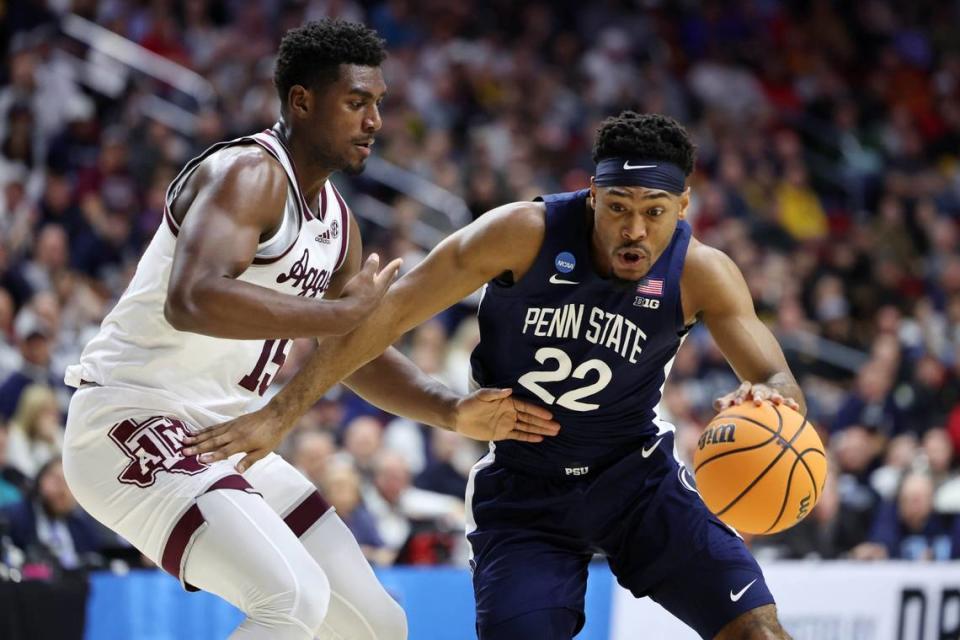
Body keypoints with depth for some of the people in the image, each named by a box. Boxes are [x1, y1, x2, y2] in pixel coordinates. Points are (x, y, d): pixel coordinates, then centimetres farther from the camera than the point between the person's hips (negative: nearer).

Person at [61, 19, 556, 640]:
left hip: (223, 437, 10)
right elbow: (193, 300, -35)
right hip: (133, 420, -10)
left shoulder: (337, 221, 12)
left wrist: (452, 411, 6)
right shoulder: (249, 173, -17)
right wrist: (347, 311, -29)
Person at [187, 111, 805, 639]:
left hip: (637, 476, 2)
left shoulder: (701, 273, -16)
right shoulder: (523, 234, -21)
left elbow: (782, 383, -18)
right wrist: (279, 415, -20)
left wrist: (767, 397, -45)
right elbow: (383, 316, -18)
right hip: (522, 491, -1)